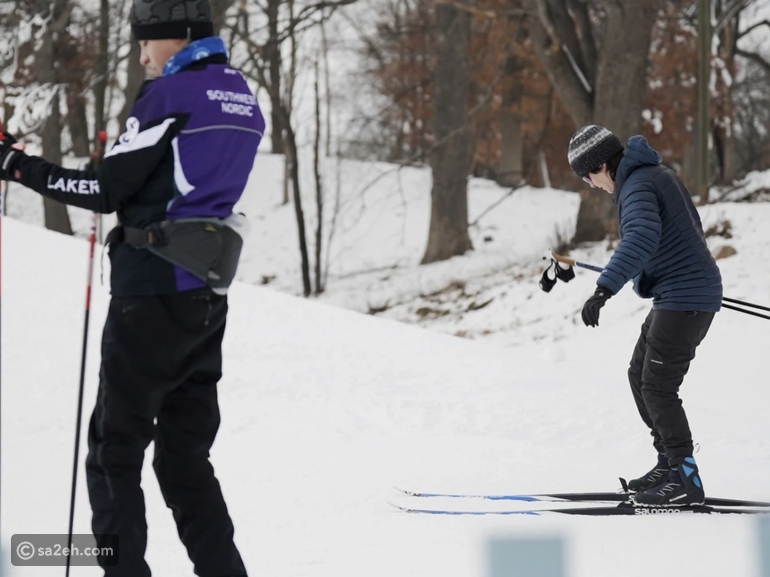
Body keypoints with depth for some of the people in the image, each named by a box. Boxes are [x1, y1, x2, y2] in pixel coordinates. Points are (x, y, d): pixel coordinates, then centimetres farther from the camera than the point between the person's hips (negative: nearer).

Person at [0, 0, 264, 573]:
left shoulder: (170, 94, -12)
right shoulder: (243, 98, 12)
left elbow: (107, 190, -12)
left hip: (151, 293, -8)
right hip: (208, 296, 8)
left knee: (114, 451, -1)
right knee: (186, 456, 13)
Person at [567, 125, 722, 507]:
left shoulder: (638, 186, -19)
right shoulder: (656, 174, 13)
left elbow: (641, 238, -37)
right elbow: (690, 225, 27)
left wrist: (604, 289, -44)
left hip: (684, 299, -11)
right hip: (682, 293, 11)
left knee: (658, 386, -9)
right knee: (640, 375, 16)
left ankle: (687, 480, -7)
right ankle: (669, 463, 23)